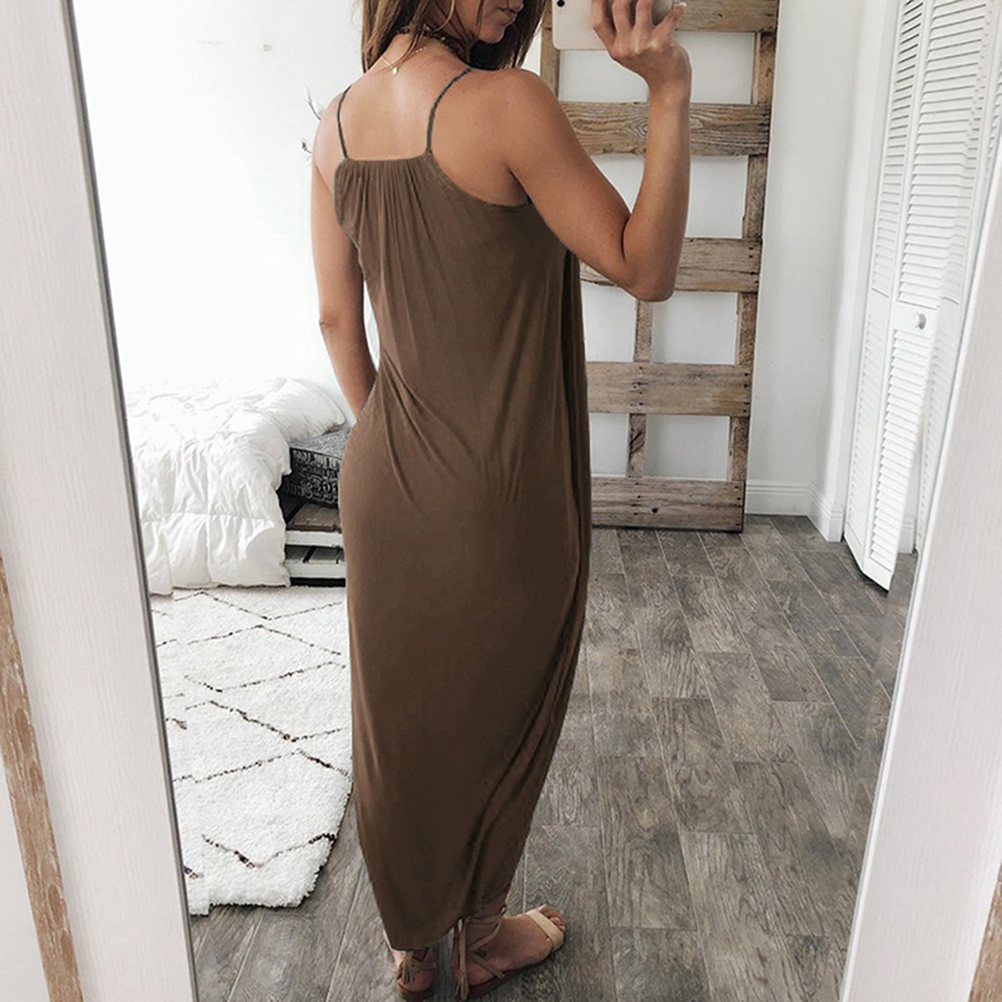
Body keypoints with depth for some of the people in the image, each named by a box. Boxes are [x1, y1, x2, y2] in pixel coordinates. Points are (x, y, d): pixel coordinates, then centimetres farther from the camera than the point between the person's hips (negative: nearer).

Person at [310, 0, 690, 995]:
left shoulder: (337, 121, 4)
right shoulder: (505, 103, -18)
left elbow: (336, 319, 8)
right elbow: (645, 270, -12)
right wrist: (668, 95, -16)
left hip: (385, 479, 6)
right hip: (500, 494, -6)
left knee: (395, 716, 21)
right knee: (492, 717, 17)